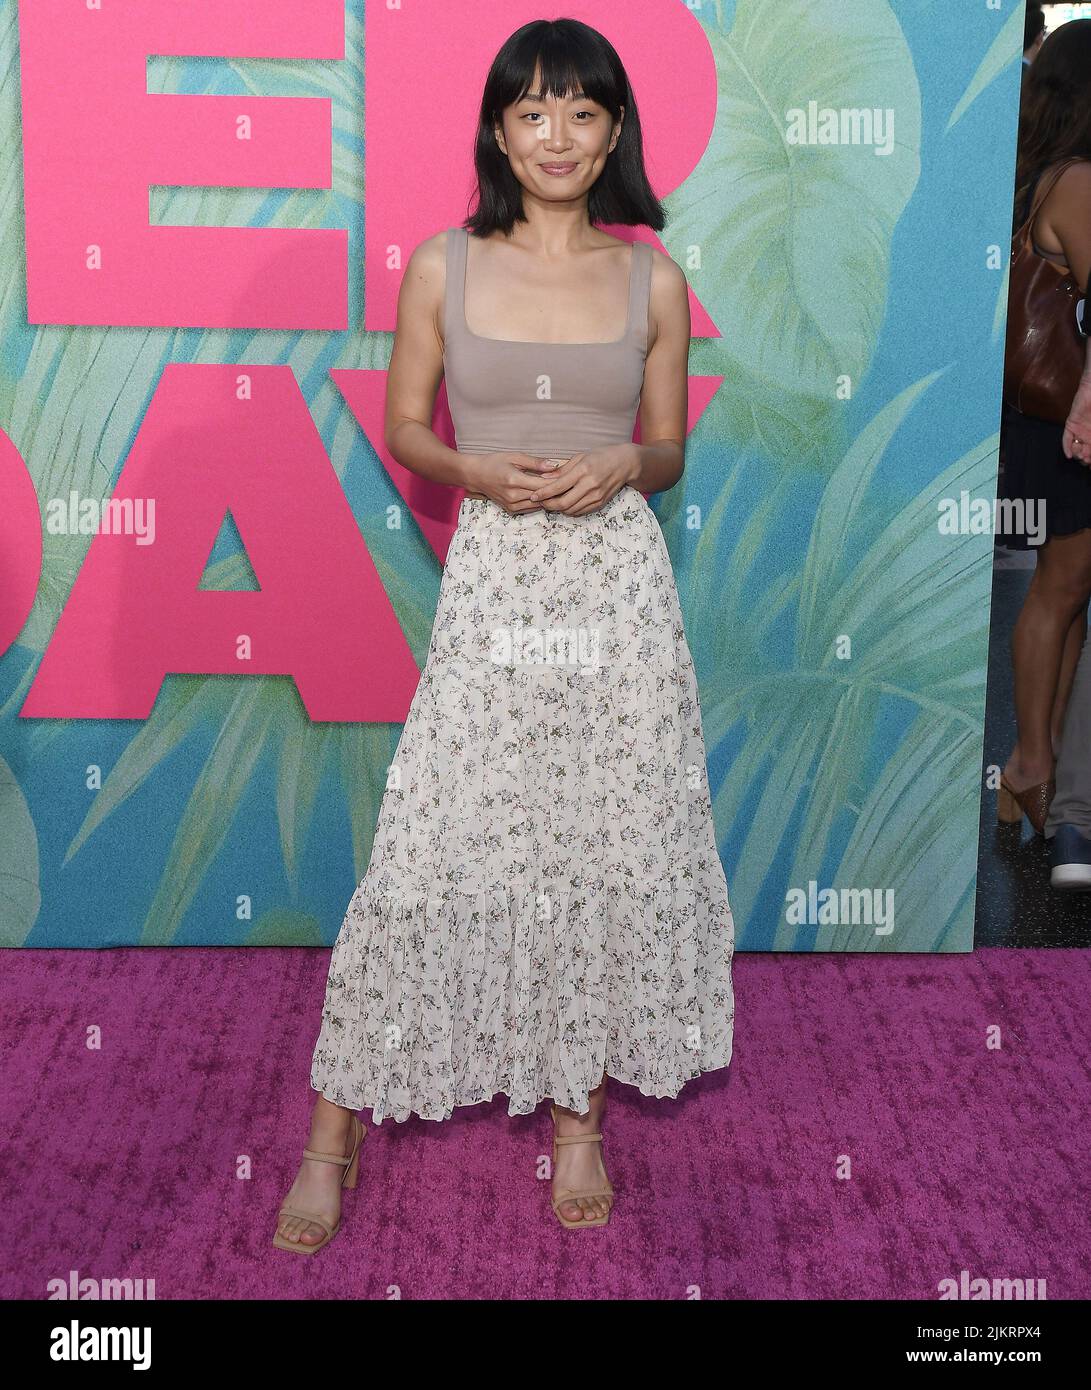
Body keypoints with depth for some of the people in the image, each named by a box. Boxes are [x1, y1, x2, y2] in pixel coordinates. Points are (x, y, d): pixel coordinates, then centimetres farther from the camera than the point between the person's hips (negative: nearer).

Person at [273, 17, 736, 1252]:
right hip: (491, 579, -1)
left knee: (611, 846, 6)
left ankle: (580, 1111, 26)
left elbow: (669, 451, 11)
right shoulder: (444, 268, 2)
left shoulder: (651, 281, 5)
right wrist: (479, 471, -12)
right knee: (432, 855, -1)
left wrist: (620, 467, -12)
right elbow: (405, 429, 8)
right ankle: (334, 1134, 14)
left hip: (617, 577, 2)